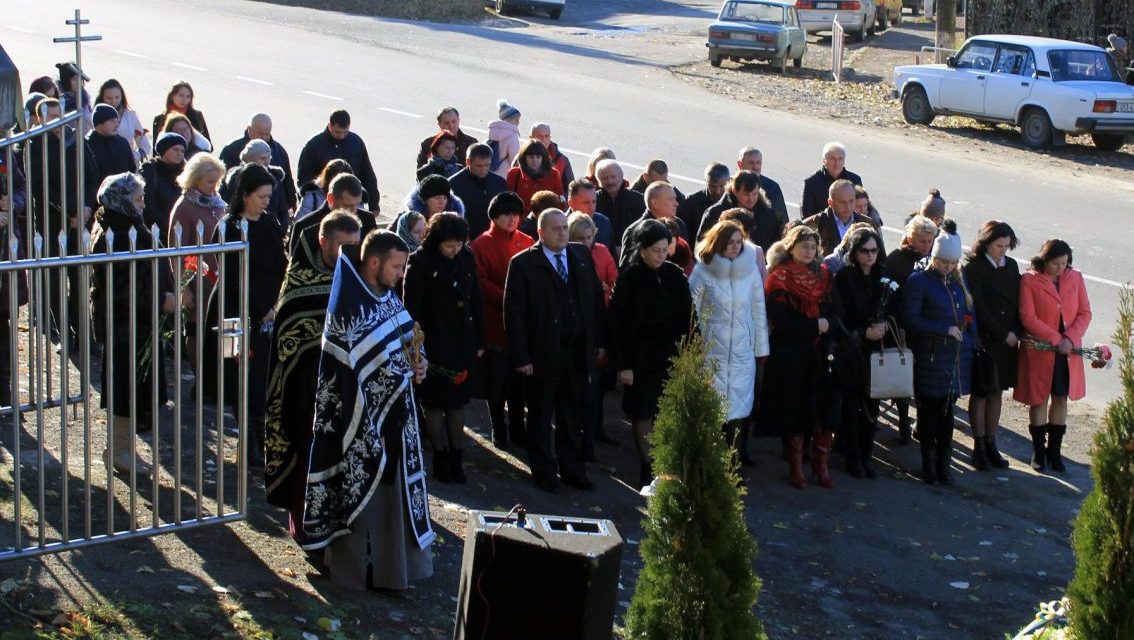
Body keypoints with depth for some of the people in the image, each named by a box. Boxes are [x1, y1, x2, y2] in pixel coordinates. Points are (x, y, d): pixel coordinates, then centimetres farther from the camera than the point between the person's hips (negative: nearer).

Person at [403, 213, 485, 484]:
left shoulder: (467, 259, 3)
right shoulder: (420, 262, -11)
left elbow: (476, 301, 9)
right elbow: (412, 306, -10)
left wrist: (479, 341, 8)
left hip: (463, 343, 4)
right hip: (433, 344, -4)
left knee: (458, 401, 10)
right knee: (435, 401, 5)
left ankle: (456, 458, 17)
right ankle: (441, 458, 14)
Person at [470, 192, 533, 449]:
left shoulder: (527, 243, 8)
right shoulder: (481, 245, -4)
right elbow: (480, 283, -10)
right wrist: (508, 300, -19)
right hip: (494, 322, -3)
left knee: (519, 378, 9)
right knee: (496, 377, 3)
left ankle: (517, 428, 20)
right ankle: (498, 429, 15)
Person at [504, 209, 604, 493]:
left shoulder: (582, 256, 6)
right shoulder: (523, 264, -9)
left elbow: (596, 299, 10)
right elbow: (514, 312, -10)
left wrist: (599, 341, 7)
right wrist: (521, 356, -14)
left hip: (578, 350, 4)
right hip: (543, 353, -4)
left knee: (572, 414, 14)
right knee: (540, 416, 8)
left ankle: (572, 469, 25)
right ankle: (544, 472, 20)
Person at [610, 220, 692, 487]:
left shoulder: (675, 275, 2)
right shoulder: (630, 278, -8)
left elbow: (687, 315, 8)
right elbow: (618, 324, -7)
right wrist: (622, 364, -9)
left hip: (672, 356, 3)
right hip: (641, 359, -3)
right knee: (643, 413, 4)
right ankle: (648, 469, 13)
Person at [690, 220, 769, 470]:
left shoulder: (751, 269, 3)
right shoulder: (702, 271, -4)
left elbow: (759, 310, 8)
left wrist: (761, 346, 8)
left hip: (743, 349, 2)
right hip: (712, 348, -2)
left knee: (739, 405, 0)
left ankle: (735, 459, 7)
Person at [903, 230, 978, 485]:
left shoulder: (958, 282, 12)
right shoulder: (918, 282, -7)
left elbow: (970, 315, 18)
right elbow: (911, 320, -13)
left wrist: (971, 345, 6)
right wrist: (945, 329, -16)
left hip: (956, 358, 5)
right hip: (930, 357, -5)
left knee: (947, 409, 8)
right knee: (929, 410, 2)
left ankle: (943, 462, 15)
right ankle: (928, 464, 11)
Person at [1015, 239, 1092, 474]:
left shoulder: (1075, 278, 2)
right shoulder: (1029, 281, -10)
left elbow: (1084, 313, 2)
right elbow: (1027, 317, -14)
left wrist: (1070, 339, -13)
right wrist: (1055, 339, -17)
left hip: (1068, 351, 4)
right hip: (1039, 350, -3)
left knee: (1061, 398, 9)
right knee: (1039, 399, 5)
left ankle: (1054, 451, 20)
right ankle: (1038, 451, 18)